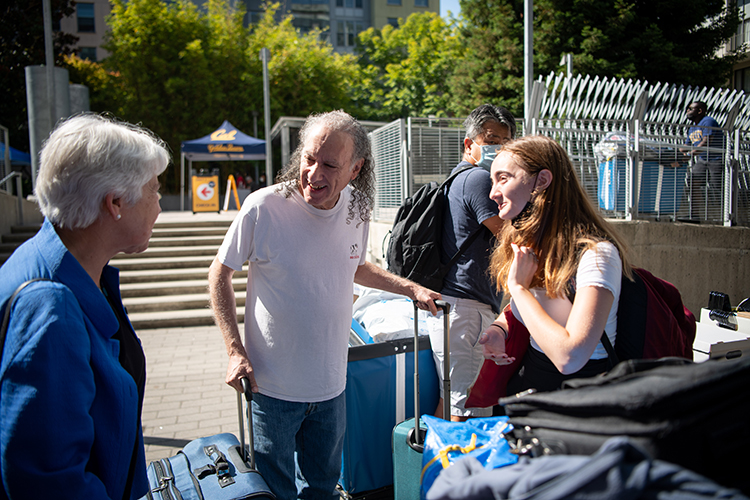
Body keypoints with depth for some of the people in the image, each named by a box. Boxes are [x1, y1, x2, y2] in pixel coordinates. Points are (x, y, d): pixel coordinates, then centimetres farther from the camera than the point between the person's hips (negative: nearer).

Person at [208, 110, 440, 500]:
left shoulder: (356, 211, -5)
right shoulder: (264, 207, -19)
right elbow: (219, 275, -7)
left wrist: (410, 288, 9)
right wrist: (235, 351, -13)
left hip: (330, 386, 4)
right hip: (272, 385, -4)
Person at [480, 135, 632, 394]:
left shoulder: (596, 254, -20)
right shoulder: (525, 245, 4)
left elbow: (569, 357, -30)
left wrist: (518, 286, -21)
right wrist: (498, 329, -3)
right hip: (526, 378, 6)